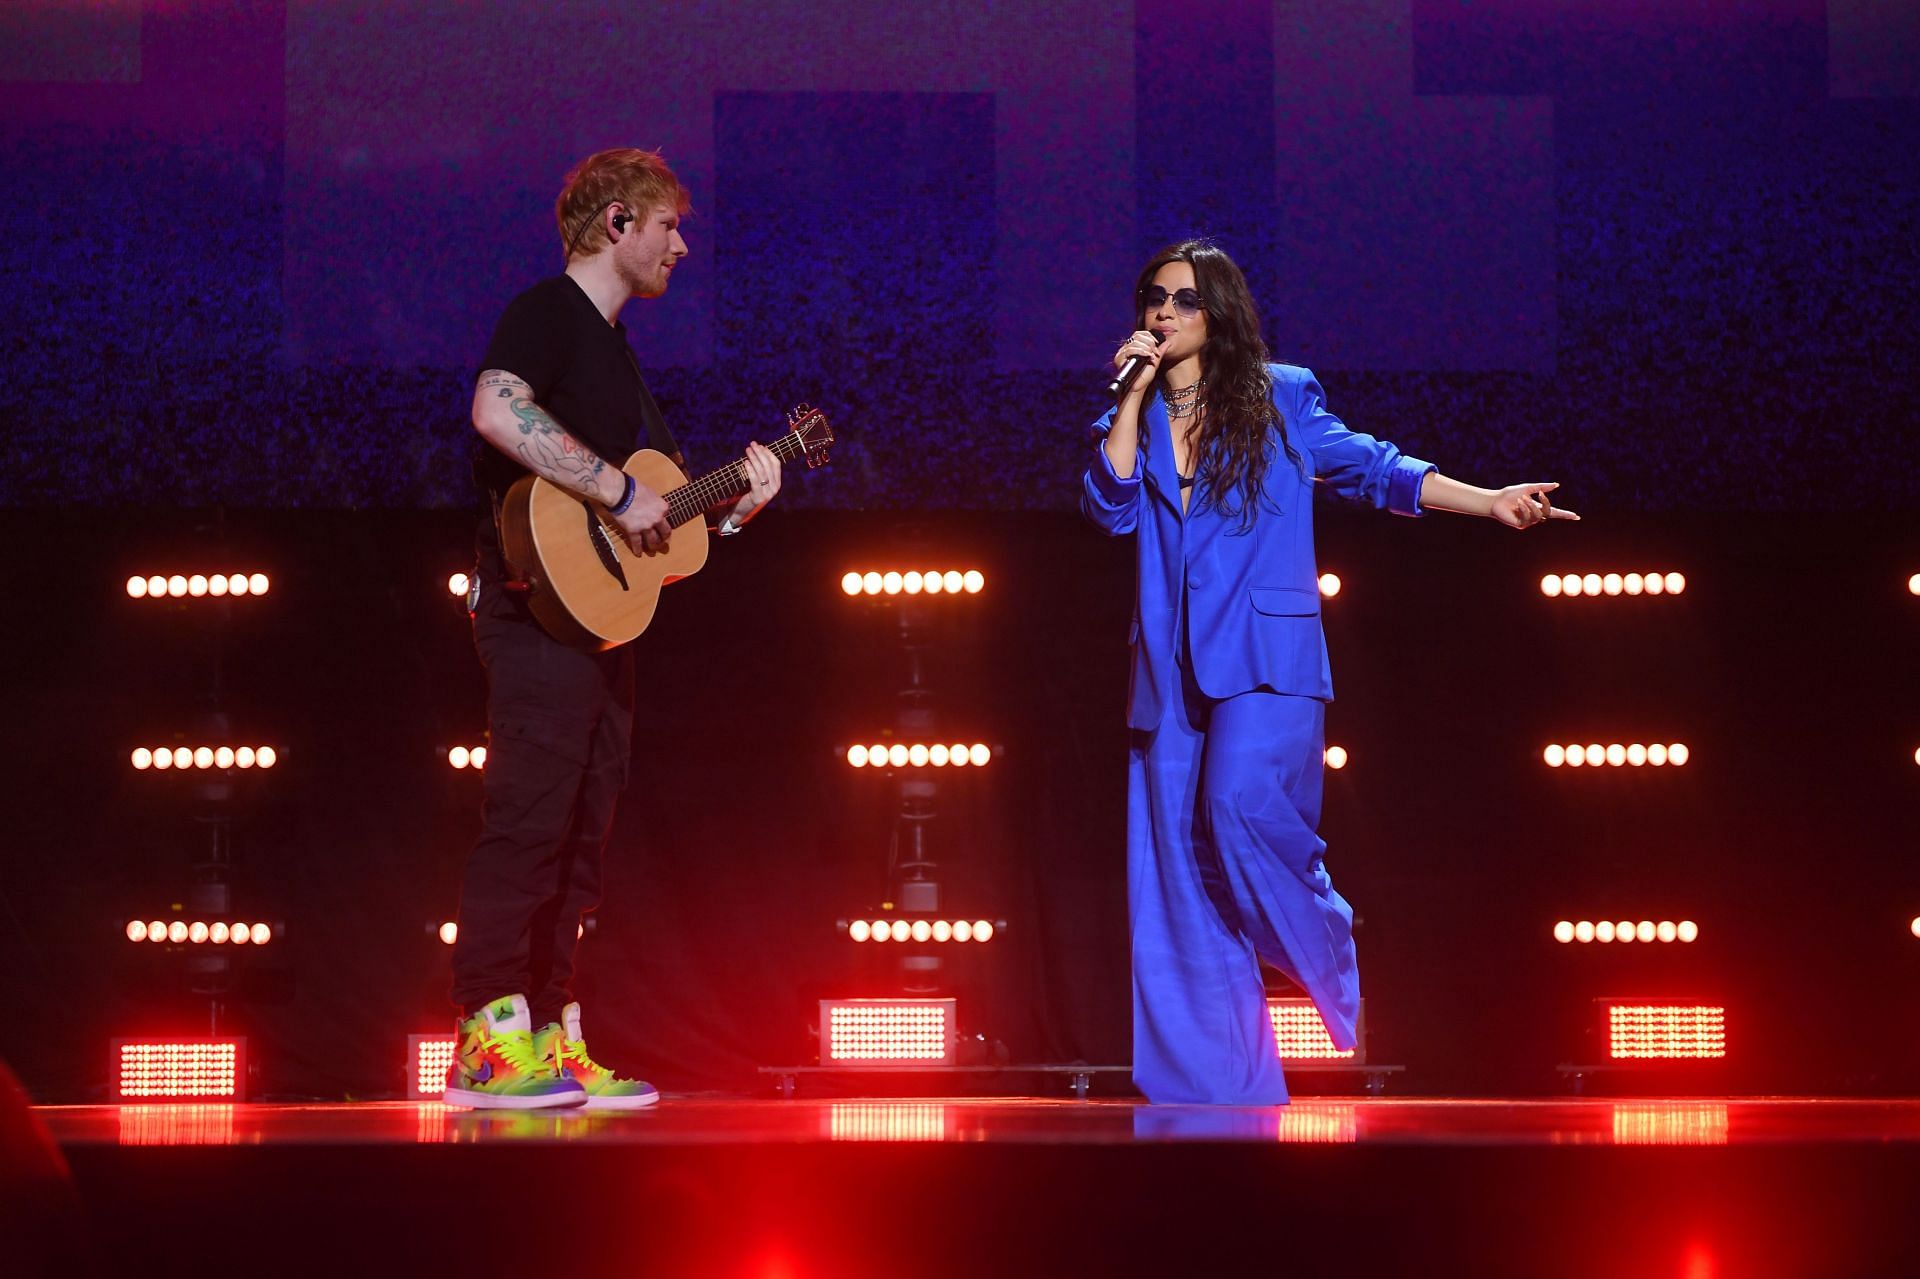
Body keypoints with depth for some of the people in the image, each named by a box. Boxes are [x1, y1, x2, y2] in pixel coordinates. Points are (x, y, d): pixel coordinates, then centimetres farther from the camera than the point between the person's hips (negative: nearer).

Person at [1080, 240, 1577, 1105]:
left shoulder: (1280, 397, 7)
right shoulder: (1133, 419, 14)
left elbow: (1369, 465, 10)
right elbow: (1110, 507, -1)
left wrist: (1490, 502, 1)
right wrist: (1135, 393, -3)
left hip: (1263, 653, -4)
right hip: (1173, 667, 4)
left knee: (1241, 802, -27)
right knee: (1175, 859, -2)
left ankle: (1335, 958, -1)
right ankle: (1211, 1085, 1)